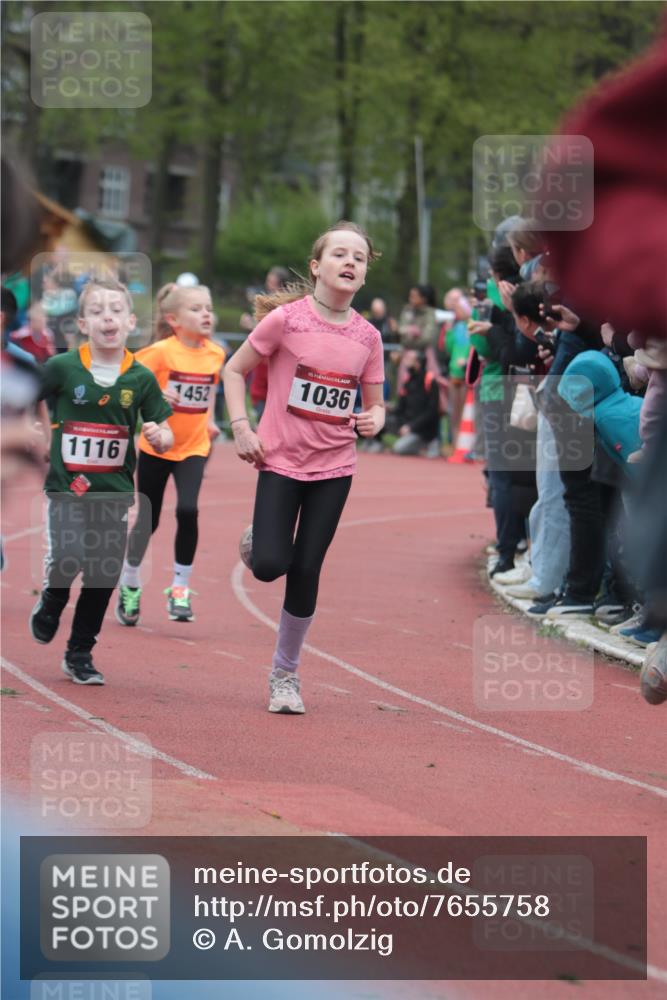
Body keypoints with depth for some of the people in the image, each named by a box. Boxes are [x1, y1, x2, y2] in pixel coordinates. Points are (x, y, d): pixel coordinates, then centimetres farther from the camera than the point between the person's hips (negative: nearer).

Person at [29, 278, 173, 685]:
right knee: (69, 557, -22)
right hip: (67, 485, -2)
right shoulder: (62, 368, -8)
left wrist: (159, 436, -18)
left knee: (104, 578, 5)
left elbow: (166, 437, 3)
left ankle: (80, 654, 23)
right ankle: (52, 601, 13)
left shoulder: (141, 379, -2)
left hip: (114, 490, 2)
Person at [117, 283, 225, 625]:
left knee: (187, 511, -18)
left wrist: (208, 420, 11)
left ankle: (180, 588, -4)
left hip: (194, 447, 2)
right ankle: (130, 584, 30)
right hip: (156, 445, -2)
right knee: (147, 520, 6)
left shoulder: (215, 354, 0)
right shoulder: (162, 352, -15)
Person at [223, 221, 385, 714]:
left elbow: (376, 403, 10)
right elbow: (235, 369, 0)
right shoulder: (285, 319, -9)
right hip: (280, 460, -2)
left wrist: (374, 419, -14)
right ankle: (258, 540, 25)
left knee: (306, 572, 1)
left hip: (334, 468, 2)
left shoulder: (367, 336, 1)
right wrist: (241, 427, -10)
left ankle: (285, 674, 16)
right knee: (270, 565, -14)